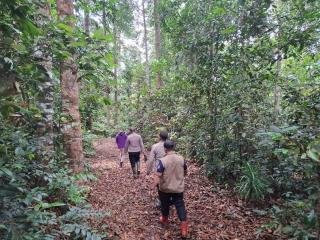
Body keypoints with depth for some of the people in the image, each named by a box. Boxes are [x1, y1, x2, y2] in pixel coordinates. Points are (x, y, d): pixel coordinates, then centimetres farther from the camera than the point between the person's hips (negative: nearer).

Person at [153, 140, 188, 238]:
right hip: (178, 188, 2)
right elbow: (185, 172, 8)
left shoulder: (162, 160, -21)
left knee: (165, 204, 22)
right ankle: (184, 228, 8)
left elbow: (158, 175, -27)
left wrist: (155, 184, -19)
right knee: (180, 205, 12)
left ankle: (164, 219, 45)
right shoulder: (181, 159, -7)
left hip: (165, 188, -2)